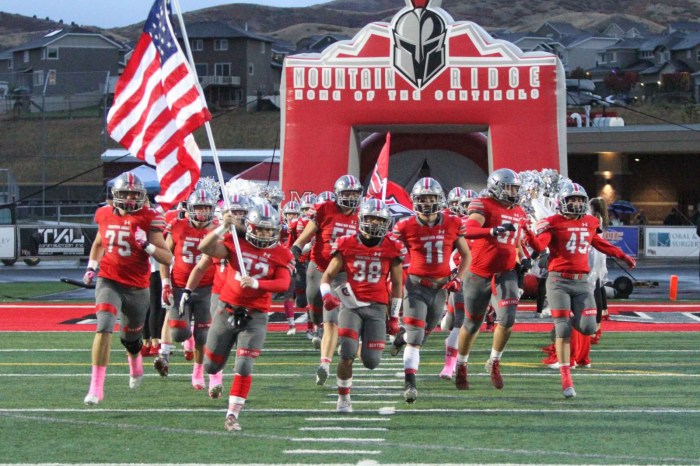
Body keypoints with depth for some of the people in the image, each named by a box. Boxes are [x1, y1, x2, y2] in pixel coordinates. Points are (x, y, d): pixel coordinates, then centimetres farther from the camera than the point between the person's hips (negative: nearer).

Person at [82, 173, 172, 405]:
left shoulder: (148, 220, -8)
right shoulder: (106, 216, 2)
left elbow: (167, 258, -10)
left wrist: (146, 244, -24)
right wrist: (92, 266, 10)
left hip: (137, 287, -1)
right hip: (109, 282, 1)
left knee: (131, 338, 16)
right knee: (104, 327, -21)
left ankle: (136, 366, 53)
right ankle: (96, 387, -20)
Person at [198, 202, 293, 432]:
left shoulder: (281, 255, -3)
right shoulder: (235, 244, -2)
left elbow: (284, 283, -18)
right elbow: (205, 248, -16)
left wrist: (256, 283, -34)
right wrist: (222, 228, -31)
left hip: (255, 317, -1)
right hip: (227, 310, 1)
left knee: (244, 367, -11)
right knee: (212, 365, 13)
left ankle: (232, 415, -6)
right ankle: (215, 378, 49)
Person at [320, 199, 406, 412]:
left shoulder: (392, 248, 3)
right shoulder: (347, 245, 0)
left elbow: (397, 284, 12)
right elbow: (327, 276, 6)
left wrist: (394, 316, 12)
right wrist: (326, 295, -15)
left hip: (376, 308, 1)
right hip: (351, 305, -1)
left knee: (371, 361, -5)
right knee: (347, 354, -16)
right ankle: (343, 398, 4)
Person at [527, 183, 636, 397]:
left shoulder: (590, 223, 11)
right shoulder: (553, 223, -5)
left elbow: (599, 243, 30)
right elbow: (539, 246, -19)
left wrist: (622, 256, 37)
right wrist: (528, 234, -38)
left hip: (582, 282, 4)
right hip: (559, 281, -4)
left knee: (588, 328, -7)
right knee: (563, 330, -8)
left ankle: (571, 319, 31)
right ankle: (566, 380, -3)